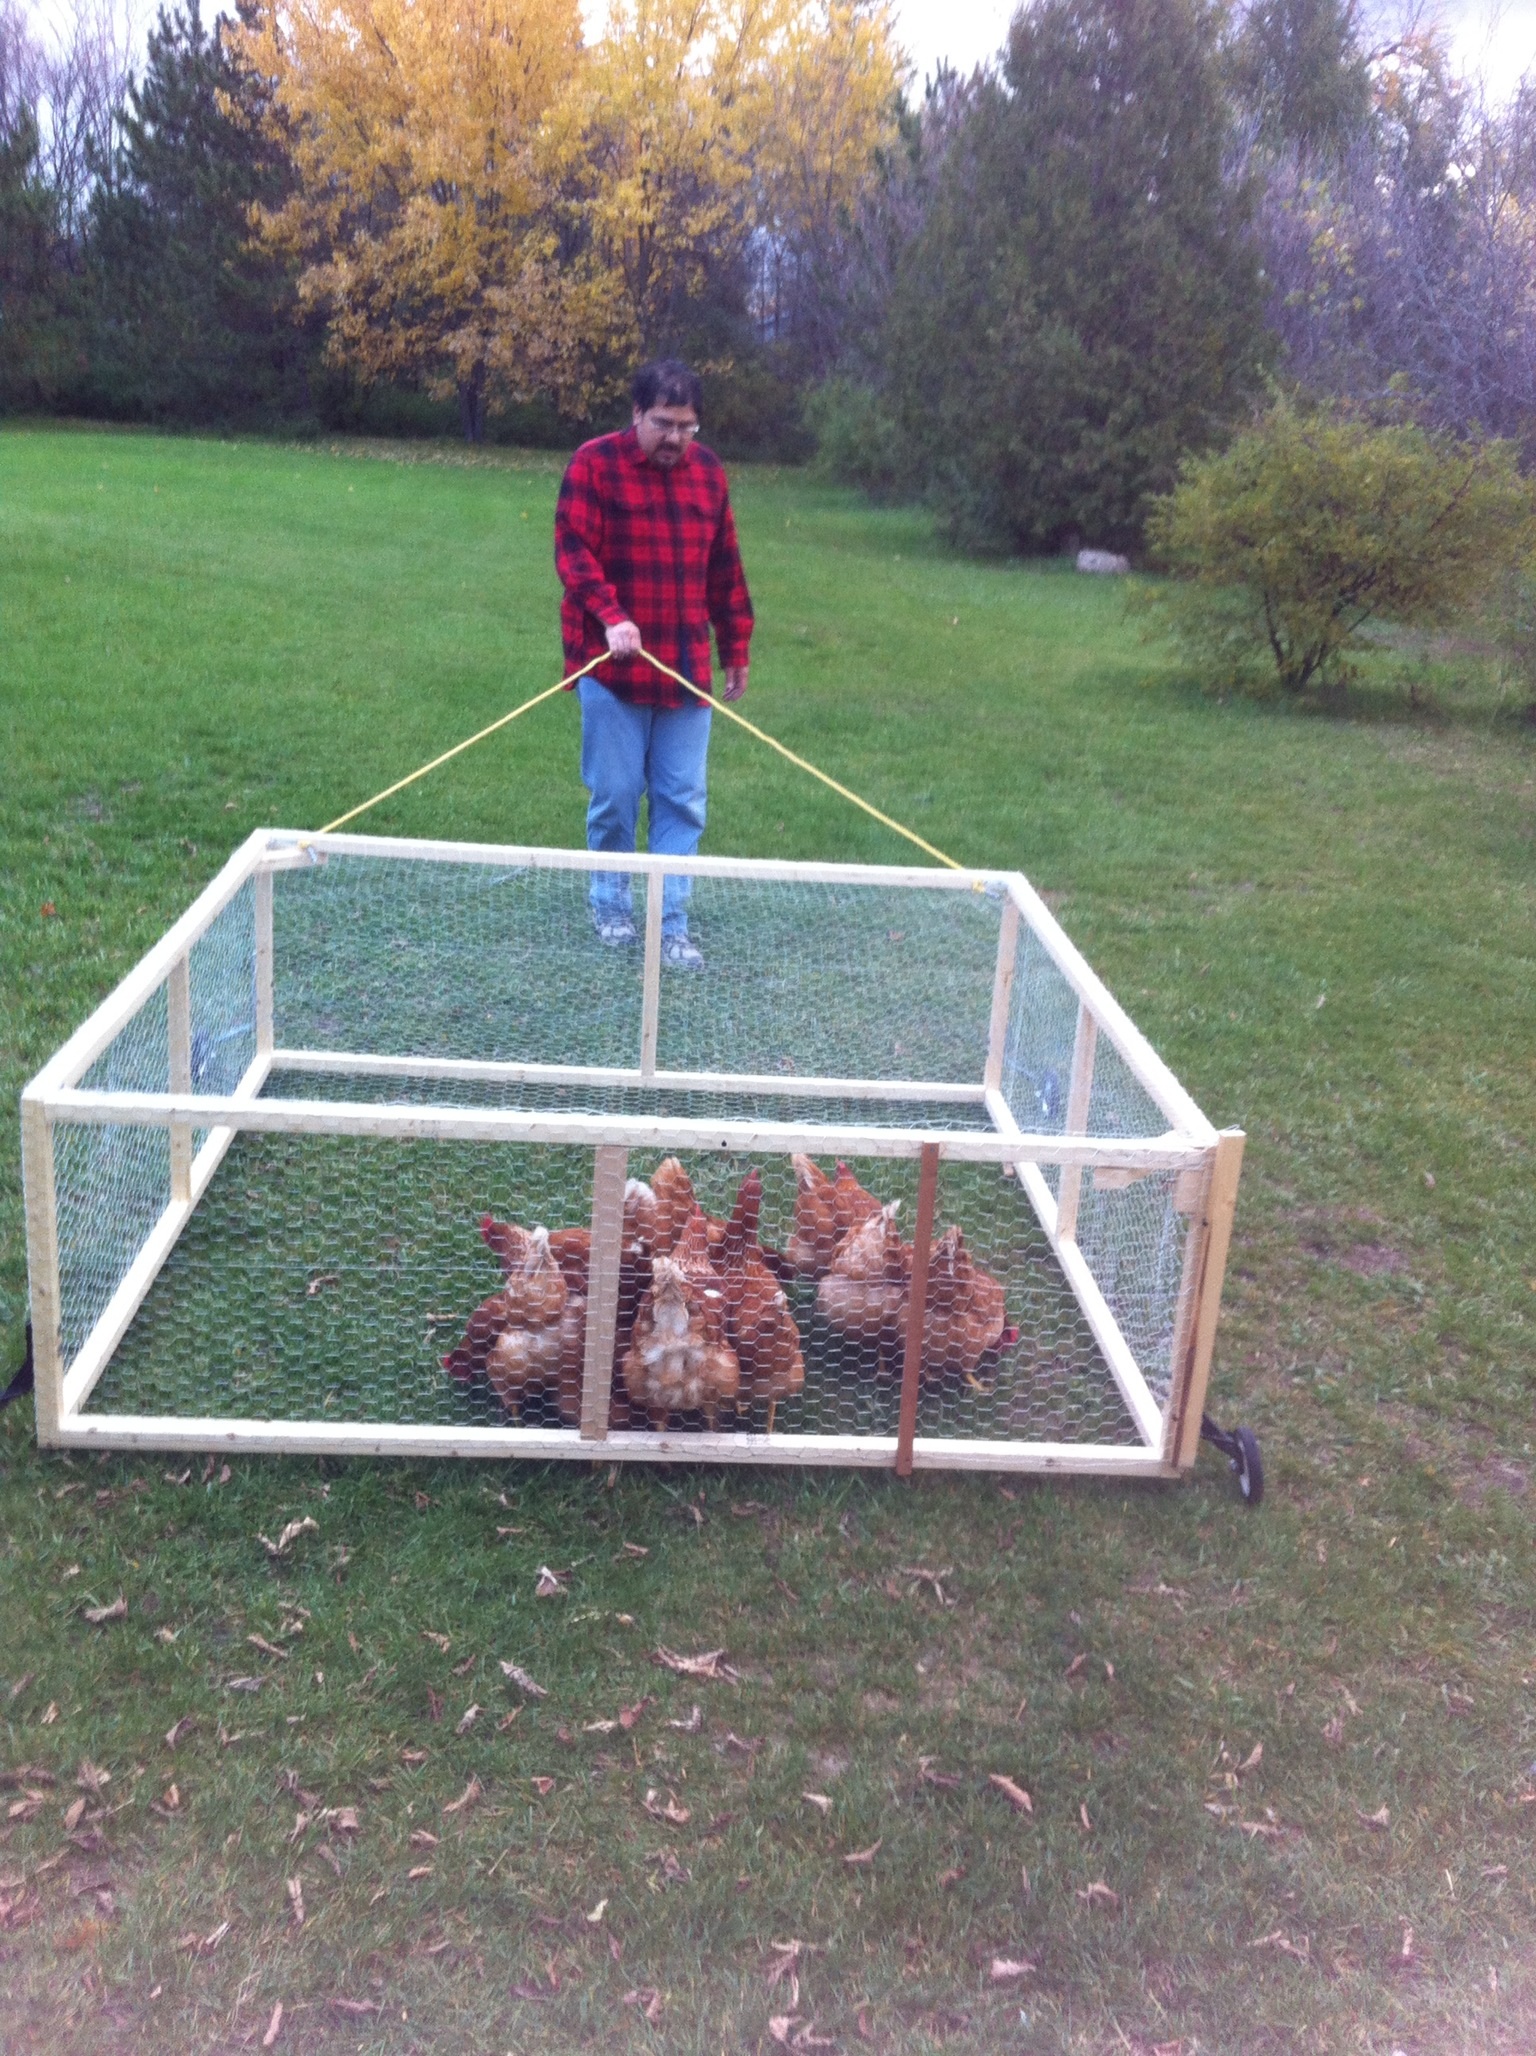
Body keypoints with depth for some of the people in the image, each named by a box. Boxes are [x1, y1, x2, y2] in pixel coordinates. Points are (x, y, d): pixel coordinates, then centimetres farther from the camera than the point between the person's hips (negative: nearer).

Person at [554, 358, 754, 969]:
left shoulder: (707, 470, 11)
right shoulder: (595, 463, -3)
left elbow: (725, 566, 16)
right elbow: (573, 550, -13)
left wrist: (736, 646, 17)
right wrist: (610, 617, -28)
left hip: (687, 667, 4)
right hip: (613, 664, -4)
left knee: (682, 802, 2)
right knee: (614, 795, 3)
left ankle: (672, 925, 9)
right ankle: (611, 908, 23)